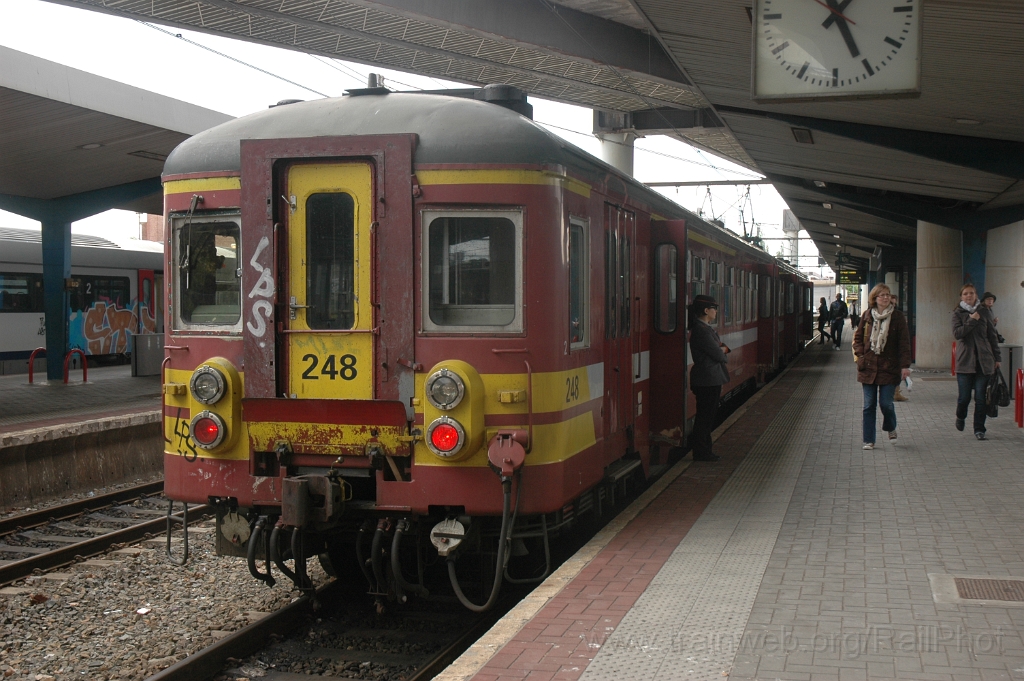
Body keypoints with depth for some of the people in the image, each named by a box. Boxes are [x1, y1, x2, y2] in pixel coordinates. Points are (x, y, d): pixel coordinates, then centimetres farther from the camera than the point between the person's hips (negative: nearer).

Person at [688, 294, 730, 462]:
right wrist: (723, 352, 2)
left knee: (707, 416, 15)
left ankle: (704, 451, 23)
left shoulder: (704, 328, 14)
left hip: (710, 380, 11)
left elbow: (718, 348, 19)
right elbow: (718, 355, -18)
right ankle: (701, 452, 4)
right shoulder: (701, 330, -19)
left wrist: (722, 349, -2)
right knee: (705, 416, -3)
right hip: (707, 380, -11)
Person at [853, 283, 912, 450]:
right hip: (869, 367, 2)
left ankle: (890, 428, 28)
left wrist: (905, 365, -9)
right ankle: (869, 440, 11)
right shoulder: (867, 315, 5)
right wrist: (861, 355, -1)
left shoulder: (897, 316, -1)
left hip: (889, 367, -2)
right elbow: (858, 338, 13)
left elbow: (904, 342, -2)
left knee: (886, 403, -4)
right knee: (869, 405, 3)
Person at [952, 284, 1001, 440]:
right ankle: (960, 417, 30)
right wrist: (972, 321, -15)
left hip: (984, 360, 1)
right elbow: (957, 333, -11)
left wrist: (997, 357, 8)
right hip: (965, 361, -1)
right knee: (964, 397, -2)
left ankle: (979, 429, 7)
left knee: (981, 398, -3)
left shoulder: (983, 312, 8)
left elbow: (992, 335, 10)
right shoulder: (958, 313, 4)